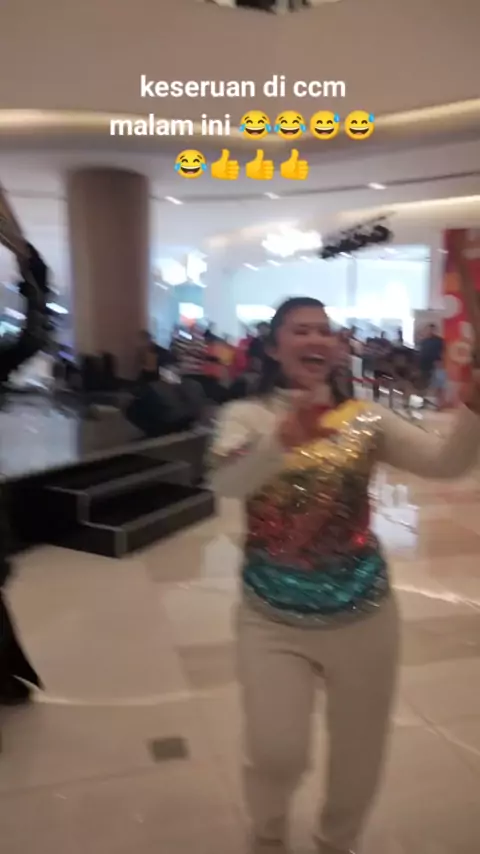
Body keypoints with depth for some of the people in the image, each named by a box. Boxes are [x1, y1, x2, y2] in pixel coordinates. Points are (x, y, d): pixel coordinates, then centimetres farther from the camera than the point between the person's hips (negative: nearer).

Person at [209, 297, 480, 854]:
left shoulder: (366, 419, 0)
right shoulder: (247, 416, -6)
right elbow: (225, 482, -26)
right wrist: (283, 439, -44)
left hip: (362, 616, 3)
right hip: (273, 619, -2)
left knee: (360, 755, 17)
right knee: (277, 755, -1)